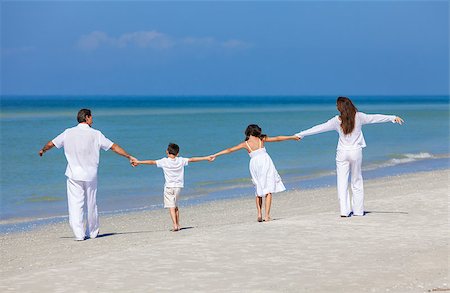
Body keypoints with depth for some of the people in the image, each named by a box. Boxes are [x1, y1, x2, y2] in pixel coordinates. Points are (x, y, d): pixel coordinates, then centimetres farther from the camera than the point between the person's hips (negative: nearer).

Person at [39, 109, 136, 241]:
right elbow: (114, 147, 0)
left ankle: (79, 234, -11)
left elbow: (51, 144, 12)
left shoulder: (68, 133, 2)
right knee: (91, 204, 12)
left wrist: (42, 151, 33)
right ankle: (92, 232, 25)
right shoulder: (95, 134, -2)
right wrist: (129, 157, 8)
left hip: (74, 175, 0)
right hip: (90, 175, 0)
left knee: (75, 204, -2)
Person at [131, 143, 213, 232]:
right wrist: (207, 158, 11)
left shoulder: (164, 161, -7)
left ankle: (175, 225, -17)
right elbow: (192, 159, 4)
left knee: (171, 207, -6)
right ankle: (178, 225, 21)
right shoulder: (181, 160, 0)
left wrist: (139, 162, 0)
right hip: (178, 186, 4)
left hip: (169, 187, -4)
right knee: (175, 206, 19)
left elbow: (152, 162, -6)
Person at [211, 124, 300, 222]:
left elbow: (229, 150, 9)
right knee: (268, 190, 0)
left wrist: (215, 155, 16)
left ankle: (259, 214, 8)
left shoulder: (245, 144, 8)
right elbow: (277, 138, 17)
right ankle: (267, 215, -7)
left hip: (255, 164, 1)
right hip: (265, 162, -1)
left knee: (258, 191, 17)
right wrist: (292, 137, 27)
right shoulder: (261, 139, 8)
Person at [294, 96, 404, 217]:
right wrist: (393, 118, 11)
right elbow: (375, 118, 3)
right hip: (356, 152, 1)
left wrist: (300, 134, 2)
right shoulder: (359, 117, -4)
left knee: (342, 182, 1)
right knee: (357, 181, 12)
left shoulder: (337, 120, -5)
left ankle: (344, 210, -8)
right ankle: (358, 210, 15)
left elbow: (320, 128, -3)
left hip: (342, 153, -1)